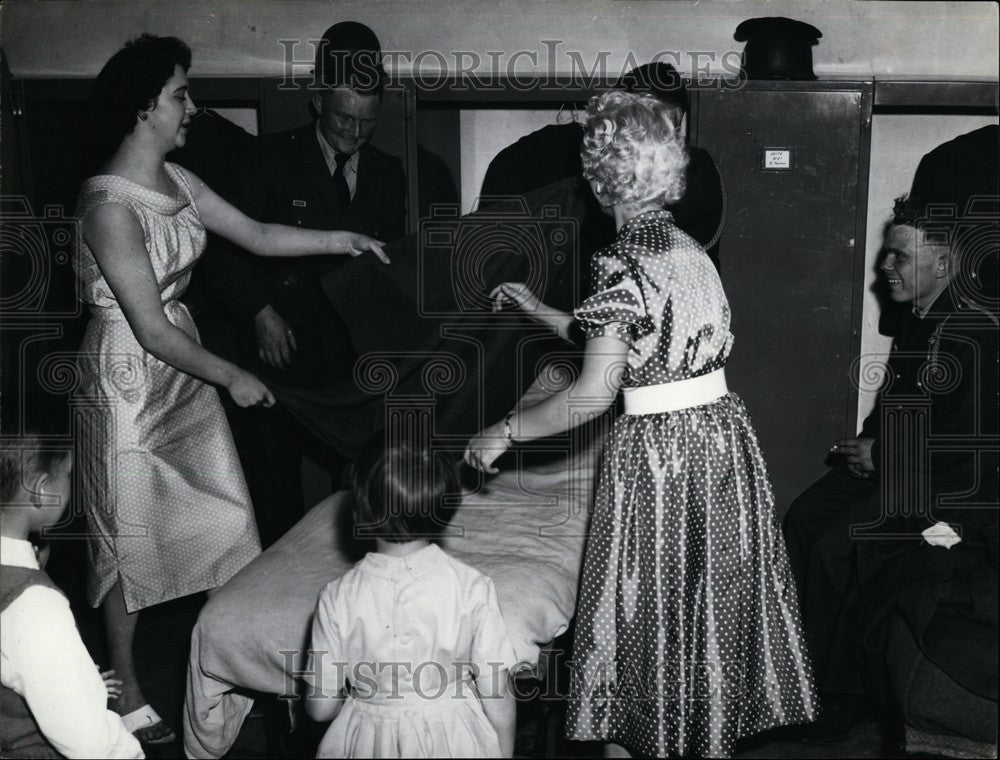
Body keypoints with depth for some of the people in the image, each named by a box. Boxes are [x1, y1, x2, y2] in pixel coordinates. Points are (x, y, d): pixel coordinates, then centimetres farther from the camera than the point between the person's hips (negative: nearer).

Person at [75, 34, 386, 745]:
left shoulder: (176, 180, 2)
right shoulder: (109, 206, -24)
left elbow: (258, 235, 11)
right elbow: (150, 329, -23)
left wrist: (342, 239, 4)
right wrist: (231, 377, -14)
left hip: (180, 362, 8)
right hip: (130, 374, -8)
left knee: (225, 515, 13)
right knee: (133, 534, 7)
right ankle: (127, 689, 26)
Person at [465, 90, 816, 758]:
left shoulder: (623, 265, -18)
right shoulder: (692, 250, 6)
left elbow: (594, 393, -21)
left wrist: (506, 432, -11)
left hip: (658, 453, -7)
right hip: (723, 439, 7)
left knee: (651, 603, 9)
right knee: (712, 595, 18)